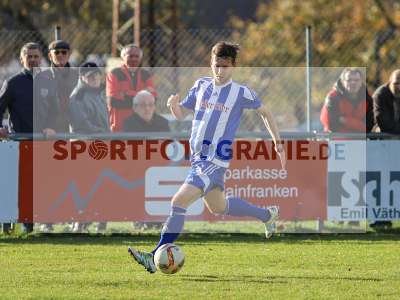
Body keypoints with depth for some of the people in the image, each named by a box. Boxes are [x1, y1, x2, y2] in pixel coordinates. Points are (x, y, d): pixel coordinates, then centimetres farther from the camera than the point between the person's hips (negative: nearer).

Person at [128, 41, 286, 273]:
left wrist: (278, 143, 5)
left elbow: (265, 113, 8)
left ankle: (155, 258, -18)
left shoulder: (242, 93, -6)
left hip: (216, 160, -7)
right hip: (197, 157, 8)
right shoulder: (201, 85, 8)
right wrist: (174, 105, -10)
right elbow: (181, 114, 14)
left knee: (179, 202, -19)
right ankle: (268, 215, 46)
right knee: (218, 207, 24)